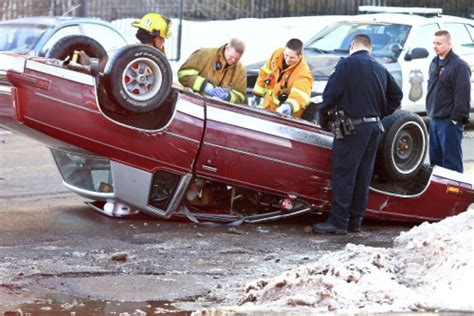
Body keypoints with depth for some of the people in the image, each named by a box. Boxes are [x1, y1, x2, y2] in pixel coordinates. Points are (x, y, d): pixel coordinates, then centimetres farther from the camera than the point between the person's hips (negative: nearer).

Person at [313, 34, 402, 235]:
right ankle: (355, 220, 15)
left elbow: (331, 92, -14)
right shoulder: (380, 69, 13)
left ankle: (338, 221, -6)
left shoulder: (347, 64, -8)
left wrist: (323, 114, 0)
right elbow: (396, 95, 18)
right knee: (363, 175, 11)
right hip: (375, 126, 7)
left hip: (352, 127, -7)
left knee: (343, 174, -5)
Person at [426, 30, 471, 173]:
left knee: (451, 161, -7)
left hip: (449, 120, -9)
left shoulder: (459, 66, -14)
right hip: (435, 119, 9)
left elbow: (463, 95, -17)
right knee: (435, 158, 14)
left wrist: (457, 118, -18)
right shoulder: (434, 63, 14)